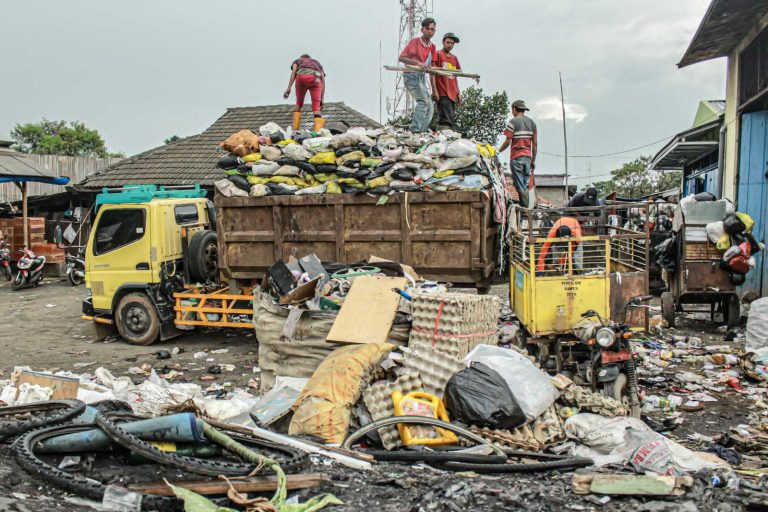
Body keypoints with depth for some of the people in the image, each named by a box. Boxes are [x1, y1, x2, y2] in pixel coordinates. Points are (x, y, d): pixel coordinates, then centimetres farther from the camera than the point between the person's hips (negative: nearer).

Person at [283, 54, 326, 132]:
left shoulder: (297, 61, 35)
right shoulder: (318, 64, 41)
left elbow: (294, 72, 12)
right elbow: (323, 81, 25)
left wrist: (289, 88, 0)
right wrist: (322, 99, 17)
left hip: (302, 77, 0)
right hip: (316, 79, 0)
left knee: (299, 103, 21)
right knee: (316, 108, -2)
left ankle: (295, 129, 11)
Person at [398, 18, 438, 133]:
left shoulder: (432, 47, 14)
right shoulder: (415, 41, -4)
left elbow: (430, 67, 14)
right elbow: (401, 58, -11)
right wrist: (417, 63, -22)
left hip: (422, 77, 8)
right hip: (411, 75, -8)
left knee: (429, 108, 4)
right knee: (423, 100, -25)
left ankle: (423, 131, 8)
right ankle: (415, 130, -28)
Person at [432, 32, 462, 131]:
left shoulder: (454, 58, 19)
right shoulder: (438, 55, 0)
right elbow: (432, 73, -5)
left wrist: (458, 93, 18)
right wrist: (434, 91, -13)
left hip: (452, 95, 7)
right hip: (442, 94, -7)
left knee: (452, 121, 7)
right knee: (447, 120, -17)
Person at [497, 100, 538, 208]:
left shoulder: (513, 122, -6)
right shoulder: (532, 122, 12)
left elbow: (508, 141, -10)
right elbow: (535, 143, 11)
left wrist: (498, 151, 7)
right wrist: (533, 160, 16)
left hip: (516, 157, -6)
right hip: (528, 157, 6)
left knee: (520, 185, -4)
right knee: (525, 185, 11)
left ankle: (525, 208, -7)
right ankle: (525, 207, 11)